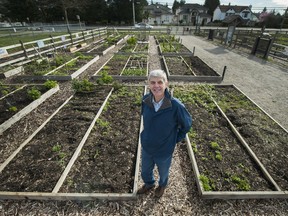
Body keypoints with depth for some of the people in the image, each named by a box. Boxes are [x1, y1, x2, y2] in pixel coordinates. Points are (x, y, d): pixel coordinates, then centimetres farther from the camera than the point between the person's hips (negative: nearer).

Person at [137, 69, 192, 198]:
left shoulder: (176, 105, -31)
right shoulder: (145, 100, -18)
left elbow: (187, 124, -12)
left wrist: (175, 140, -6)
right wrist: (147, 135, 7)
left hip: (164, 150, -3)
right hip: (146, 147, 3)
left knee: (163, 172, 29)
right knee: (145, 172, 29)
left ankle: (162, 185, 64)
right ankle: (149, 184, 64)